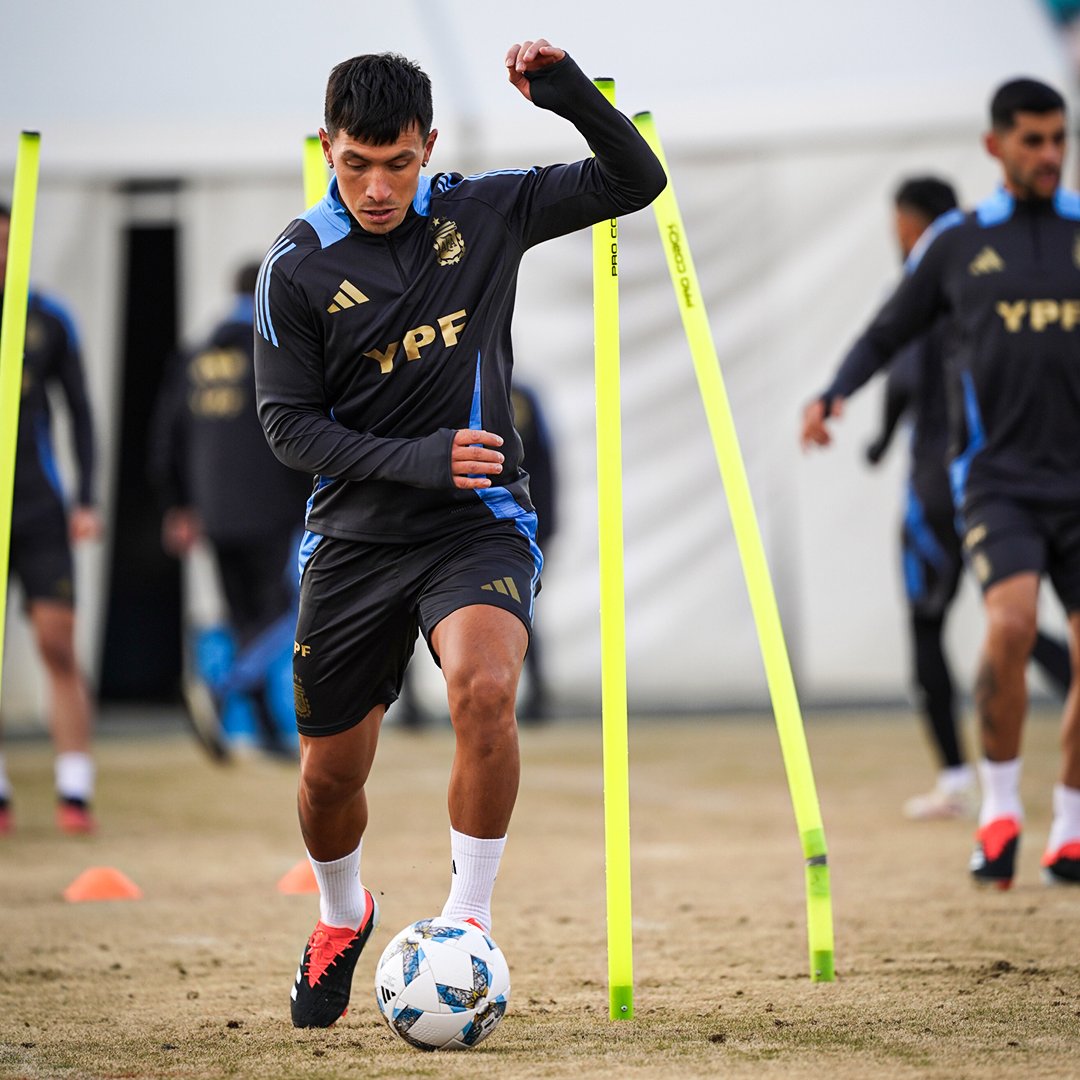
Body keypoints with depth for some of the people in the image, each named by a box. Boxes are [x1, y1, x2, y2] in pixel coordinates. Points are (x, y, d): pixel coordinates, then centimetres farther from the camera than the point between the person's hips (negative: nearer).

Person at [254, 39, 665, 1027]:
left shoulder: (482, 214, -1)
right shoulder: (298, 268, -7)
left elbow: (635, 181, 5)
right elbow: (288, 425, -6)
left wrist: (564, 89, -12)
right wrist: (417, 461, -20)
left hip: (480, 523, 0)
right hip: (354, 538, 1)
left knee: (485, 688, -30)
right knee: (331, 771, 7)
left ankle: (469, 918, -16)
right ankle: (342, 917, 40)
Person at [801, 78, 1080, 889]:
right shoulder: (956, 243, 8)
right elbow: (888, 334, 14)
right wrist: (833, 396, -3)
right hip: (999, 479, -2)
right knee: (1010, 624, -24)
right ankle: (999, 806, -6)